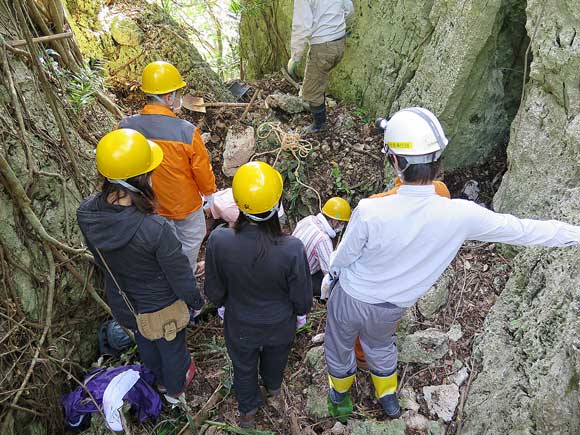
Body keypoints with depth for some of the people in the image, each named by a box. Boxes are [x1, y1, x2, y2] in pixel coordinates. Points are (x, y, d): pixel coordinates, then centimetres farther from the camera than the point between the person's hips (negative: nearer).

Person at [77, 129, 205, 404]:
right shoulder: (155, 229, -42)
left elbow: (99, 257, -4)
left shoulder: (86, 213, -25)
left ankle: (160, 379, 65)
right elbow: (180, 277, -25)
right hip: (161, 307, -5)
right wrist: (196, 302, -4)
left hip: (120, 302, 5)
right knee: (172, 346, 28)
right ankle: (175, 388, 58)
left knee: (145, 342, 34)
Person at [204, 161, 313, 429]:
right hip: (280, 326, 0)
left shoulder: (218, 241, -34)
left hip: (240, 327, 0)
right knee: (275, 359, 35)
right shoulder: (292, 249, -37)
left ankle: (248, 411, 58)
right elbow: (302, 298, -18)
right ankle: (273, 387, 68)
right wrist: (300, 311, 6)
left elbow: (214, 291, -14)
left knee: (244, 368, 31)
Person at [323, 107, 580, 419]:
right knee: (380, 344, 34)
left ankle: (340, 395, 55)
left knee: (339, 346, 28)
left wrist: (333, 271, 6)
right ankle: (388, 396, 56)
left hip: (351, 298, -2)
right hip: (392, 308, 3)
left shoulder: (370, 212, -36)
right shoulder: (460, 215, -28)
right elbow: (521, 230, -14)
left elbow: (343, 258, -19)